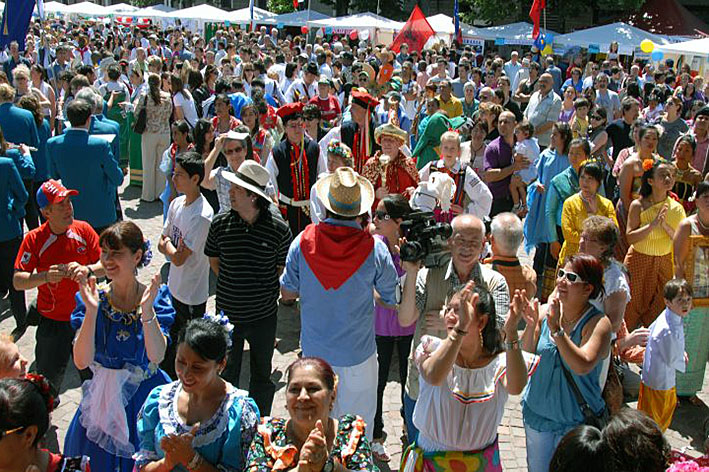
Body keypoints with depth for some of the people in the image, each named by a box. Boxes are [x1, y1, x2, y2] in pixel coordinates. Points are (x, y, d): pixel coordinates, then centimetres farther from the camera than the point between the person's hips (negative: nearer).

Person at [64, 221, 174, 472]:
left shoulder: (156, 296, -11)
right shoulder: (92, 297, -9)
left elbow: (156, 356, -22)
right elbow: (81, 362, -19)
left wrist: (147, 309, -33)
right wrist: (92, 311, -29)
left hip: (147, 395, -1)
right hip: (104, 399, 1)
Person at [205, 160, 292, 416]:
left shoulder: (278, 228, -14)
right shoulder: (220, 224, -9)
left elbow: (283, 268, 0)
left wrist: (262, 289, -4)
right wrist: (233, 287, 2)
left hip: (264, 315, -1)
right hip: (228, 312, 1)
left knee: (262, 375, 18)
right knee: (227, 373, 15)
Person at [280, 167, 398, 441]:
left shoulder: (303, 241, -13)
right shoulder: (374, 249, -18)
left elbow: (287, 293, -1)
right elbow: (393, 301, -7)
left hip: (314, 351, 3)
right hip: (358, 354, -2)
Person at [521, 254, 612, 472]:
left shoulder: (598, 323, -17)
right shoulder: (546, 312, -5)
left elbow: (582, 366, -31)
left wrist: (556, 330, -36)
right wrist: (532, 324, -20)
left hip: (576, 421, -4)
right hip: (537, 411, 4)